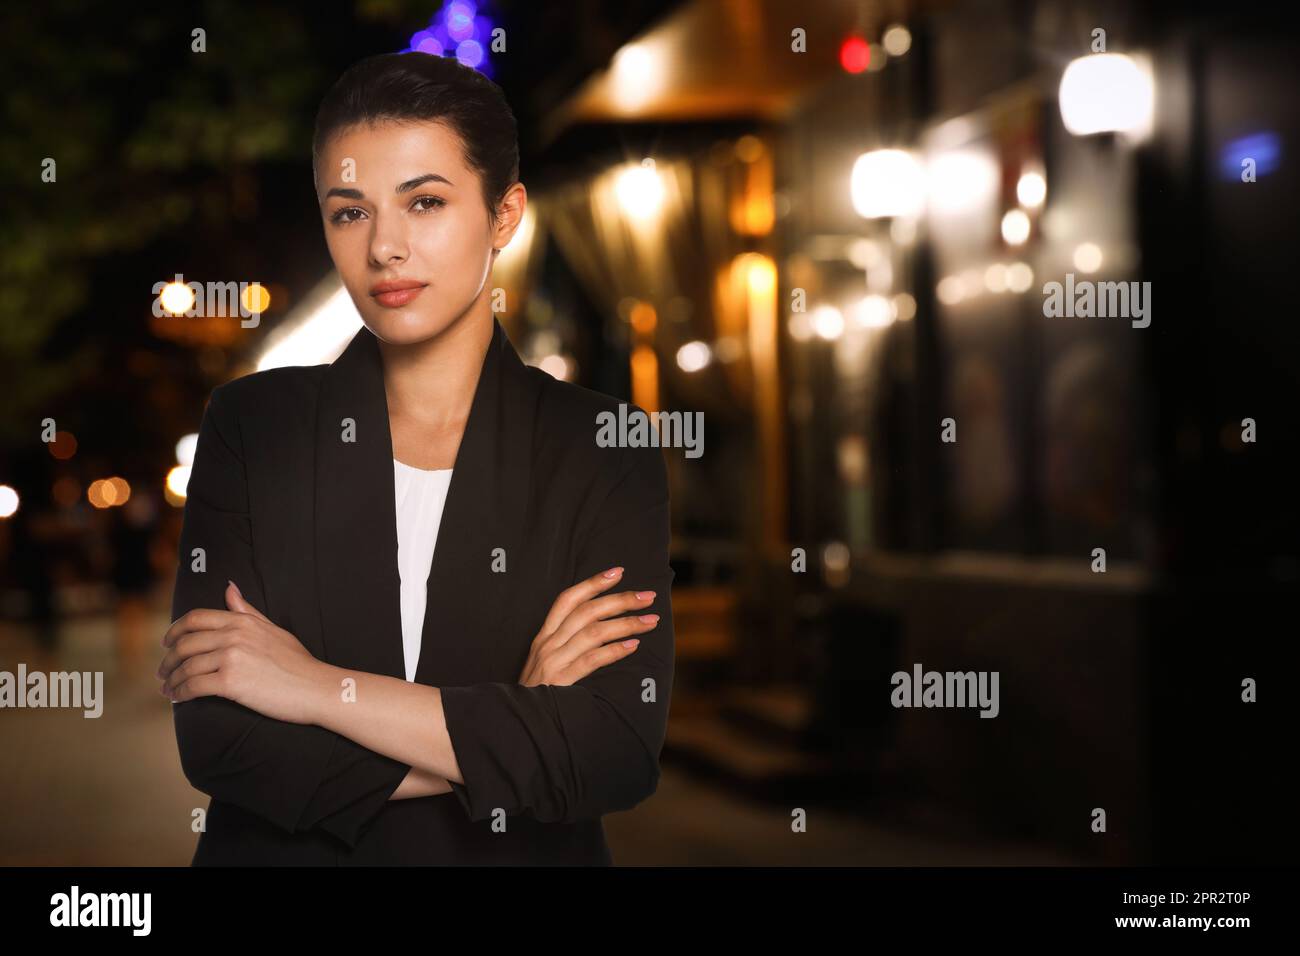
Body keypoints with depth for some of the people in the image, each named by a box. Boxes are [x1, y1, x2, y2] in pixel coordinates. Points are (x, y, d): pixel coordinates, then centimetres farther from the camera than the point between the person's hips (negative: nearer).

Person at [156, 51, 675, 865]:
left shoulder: (603, 450, -4)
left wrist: (319, 686, -15)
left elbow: (622, 753, -14)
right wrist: (511, 728, -15)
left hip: (525, 852, 1)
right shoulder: (252, 426, -1)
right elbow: (214, 736, -10)